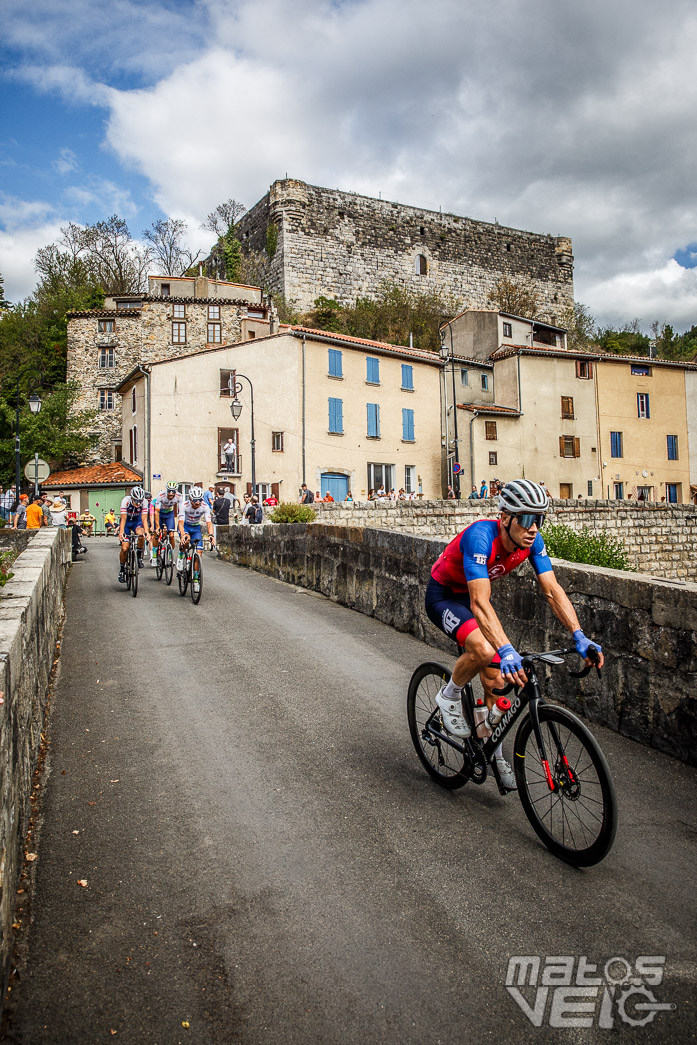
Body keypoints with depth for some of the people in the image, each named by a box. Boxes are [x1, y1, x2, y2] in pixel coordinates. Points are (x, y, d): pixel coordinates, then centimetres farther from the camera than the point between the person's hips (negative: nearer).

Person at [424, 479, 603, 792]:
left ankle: (492, 753, 22)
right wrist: (506, 650, -56)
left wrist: (579, 637, -29)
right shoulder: (481, 535, -37)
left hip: (474, 596, 6)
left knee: (496, 678, 2)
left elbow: (552, 590, -16)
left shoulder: (531, 541, -17)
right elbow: (480, 603, -44)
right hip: (443, 596, -6)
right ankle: (449, 697, -3)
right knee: (483, 649, -34)